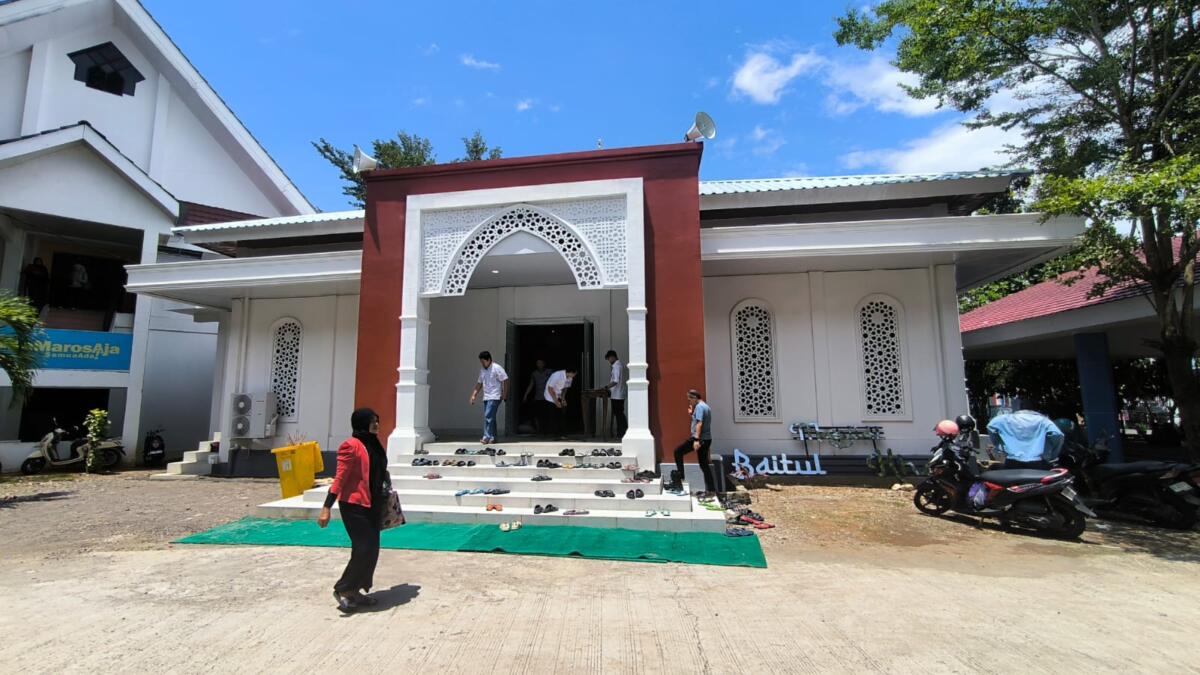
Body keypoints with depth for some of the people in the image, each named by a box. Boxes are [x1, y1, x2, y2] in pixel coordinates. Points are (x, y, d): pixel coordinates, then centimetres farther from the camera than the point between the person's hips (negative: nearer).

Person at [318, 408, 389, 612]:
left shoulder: (374, 444, 11)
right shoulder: (351, 445, -14)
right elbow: (340, 477, -17)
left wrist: (384, 502, 22)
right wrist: (327, 507, -19)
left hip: (372, 505, 8)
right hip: (354, 505, -8)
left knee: (372, 549, 11)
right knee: (364, 548, -6)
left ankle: (356, 591, 26)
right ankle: (342, 589, 14)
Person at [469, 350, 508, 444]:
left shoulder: (497, 368, -10)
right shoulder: (482, 370, 13)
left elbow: (505, 380, -12)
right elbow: (479, 383, 19)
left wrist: (504, 394, -15)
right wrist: (474, 395, 13)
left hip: (495, 397, -8)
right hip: (486, 397, 8)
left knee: (488, 416, -15)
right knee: (490, 417, 9)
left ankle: (487, 437, -14)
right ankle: (492, 438, 15)